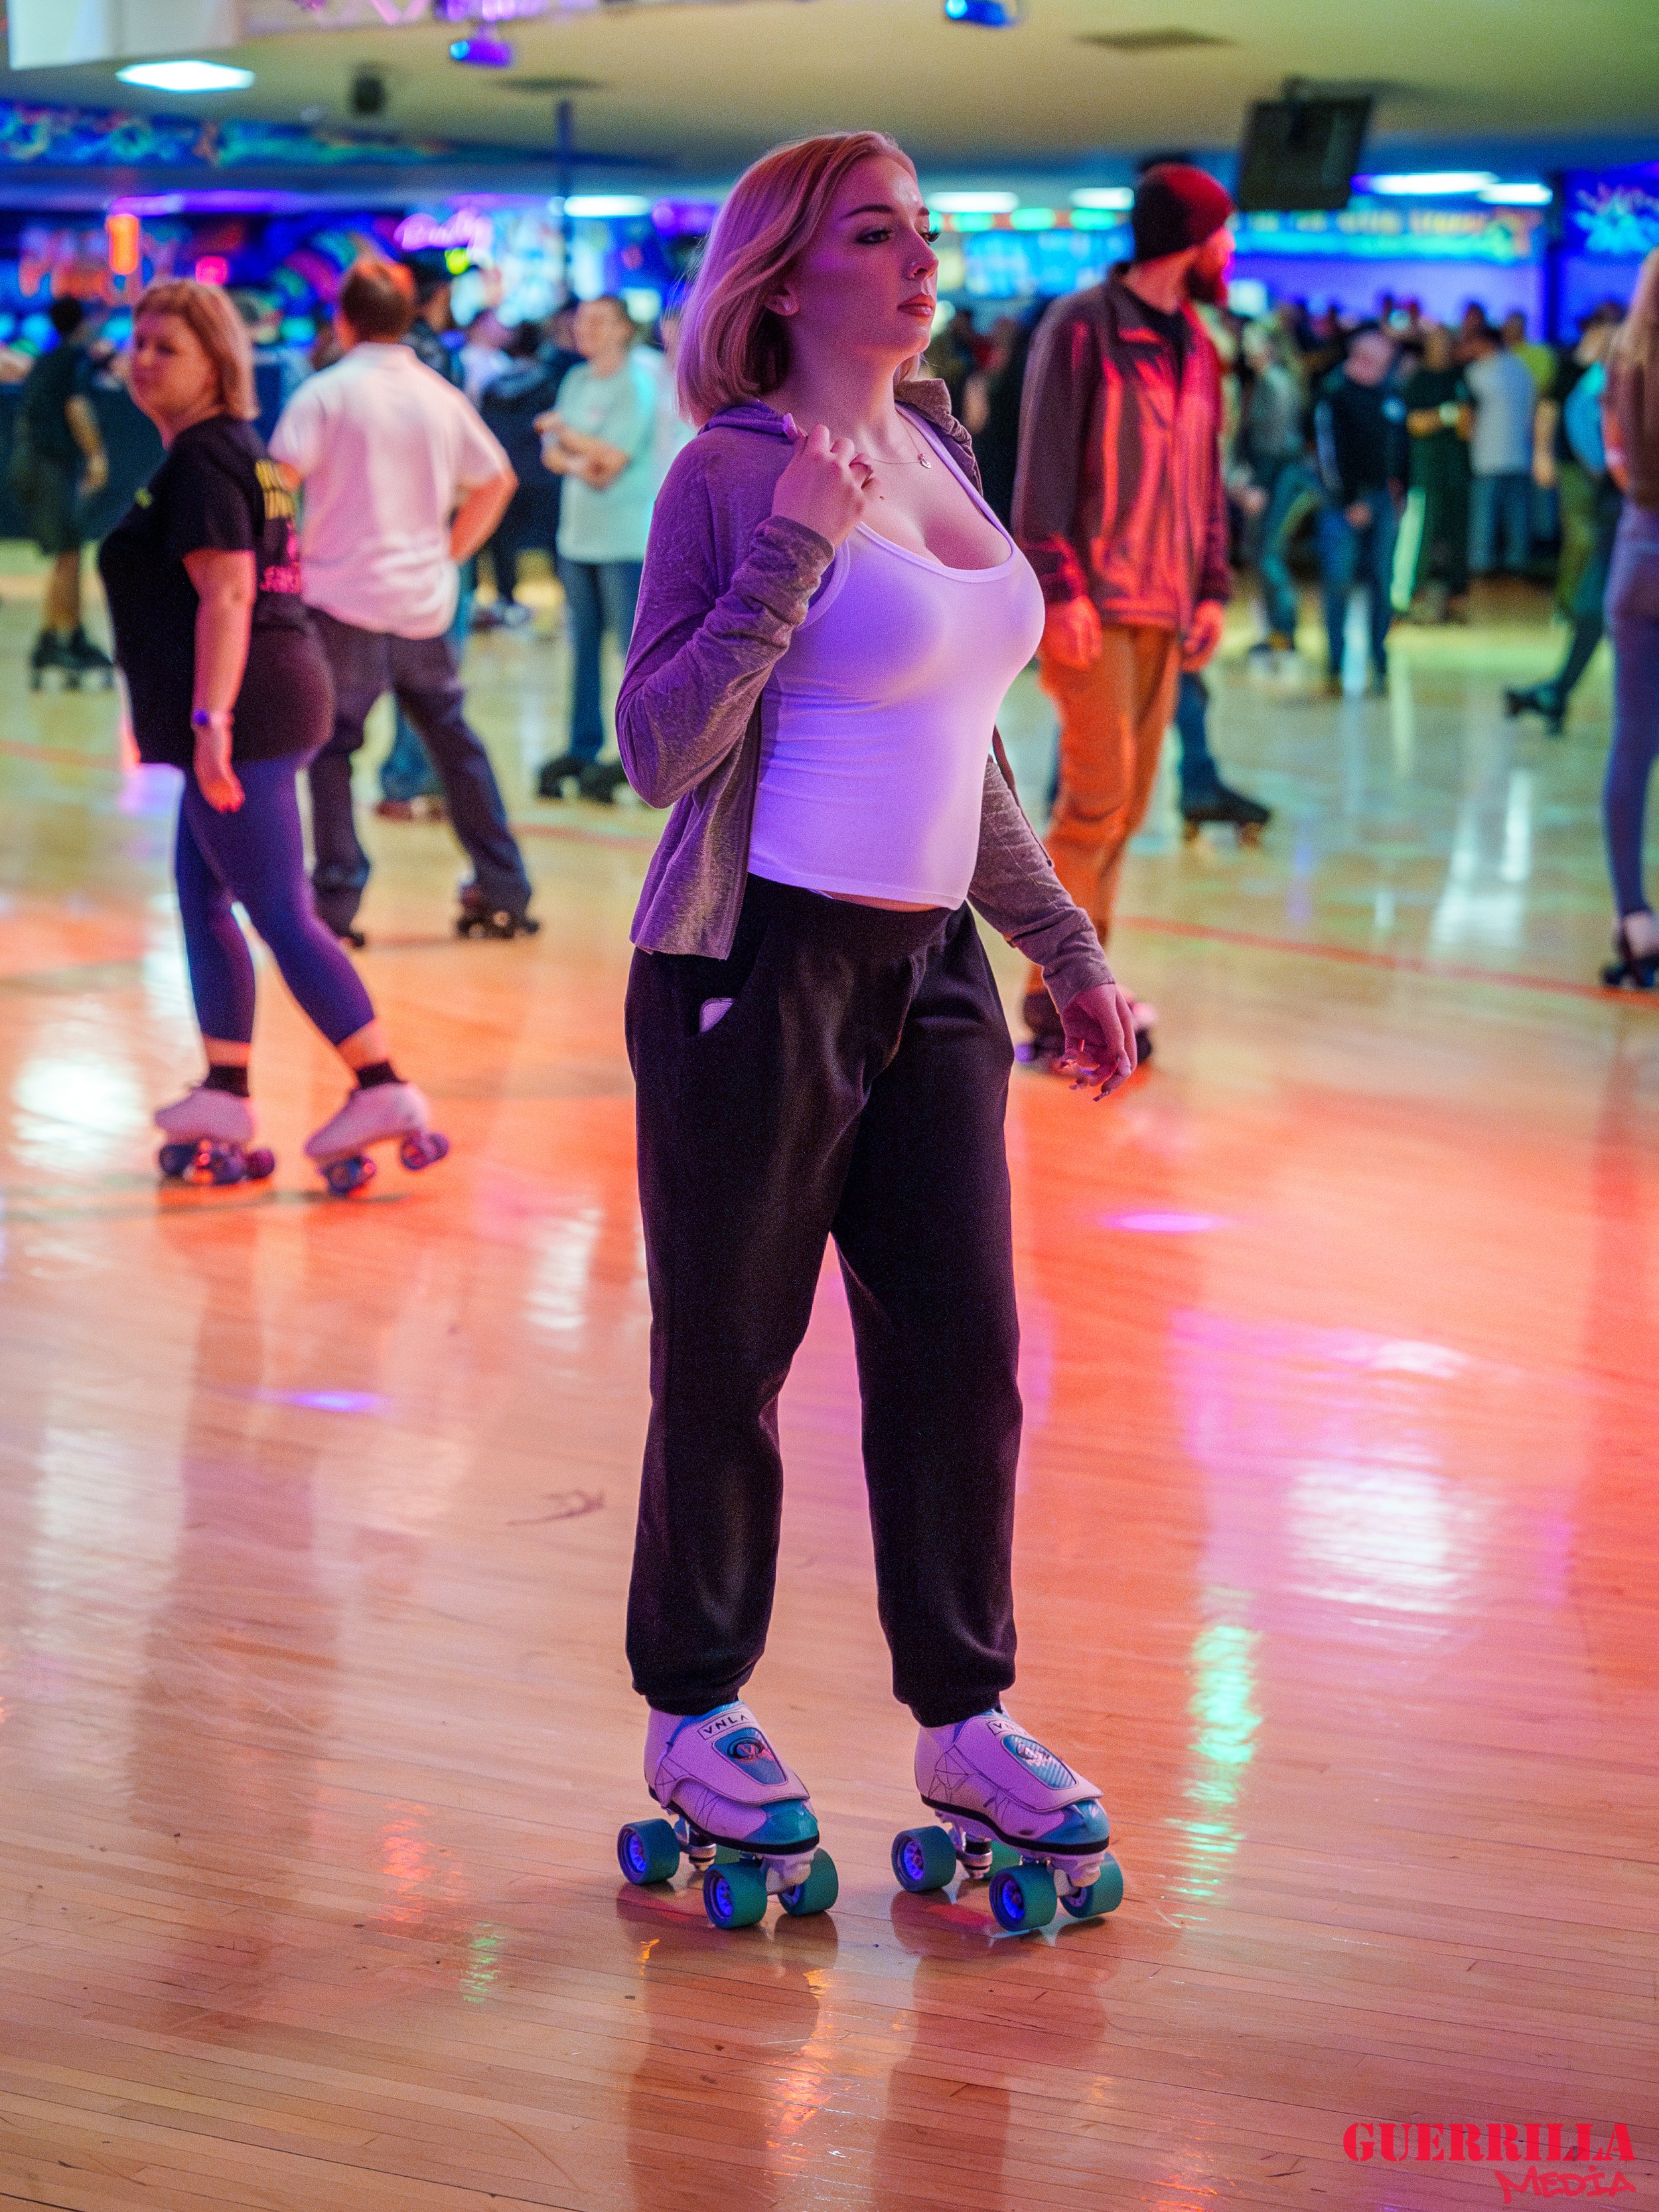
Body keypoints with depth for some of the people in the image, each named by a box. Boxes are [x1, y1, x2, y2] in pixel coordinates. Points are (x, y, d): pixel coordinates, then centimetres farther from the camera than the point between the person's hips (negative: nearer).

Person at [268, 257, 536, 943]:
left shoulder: (326, 393, -7)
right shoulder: (441, 396, 7)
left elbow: (277, 483, -16)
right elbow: (496, 482, 14)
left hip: (343, 597, -4)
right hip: (424, 601, 4)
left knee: (330, 746, 2)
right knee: (453, 739, 14)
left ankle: (338, 898, -4)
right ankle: (503, 892, 17)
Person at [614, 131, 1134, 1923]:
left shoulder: (936, 453, 12)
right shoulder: (735, 471, -10)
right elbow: (656, 752, -16)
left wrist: (1066, 950, 20)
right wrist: (793, 554, -23)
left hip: (928, 971, 7)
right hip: (758, 973, -7)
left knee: (962, 1352, 7)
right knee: (727, 1362, 5)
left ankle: (962, 1721, 20)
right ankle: (694, 1714, 21)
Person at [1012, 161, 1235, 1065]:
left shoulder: (1196, 347, 16)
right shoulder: (1081, 327, -6)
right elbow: (1043, 464, -10)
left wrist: (1210, 587, 12)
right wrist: (1061, 587, -16)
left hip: (1163, 609, 7)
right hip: (1093, 605, -7)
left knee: (1123, 807, 6)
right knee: (1098, 797, -11)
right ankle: (1058, 1002, -5)